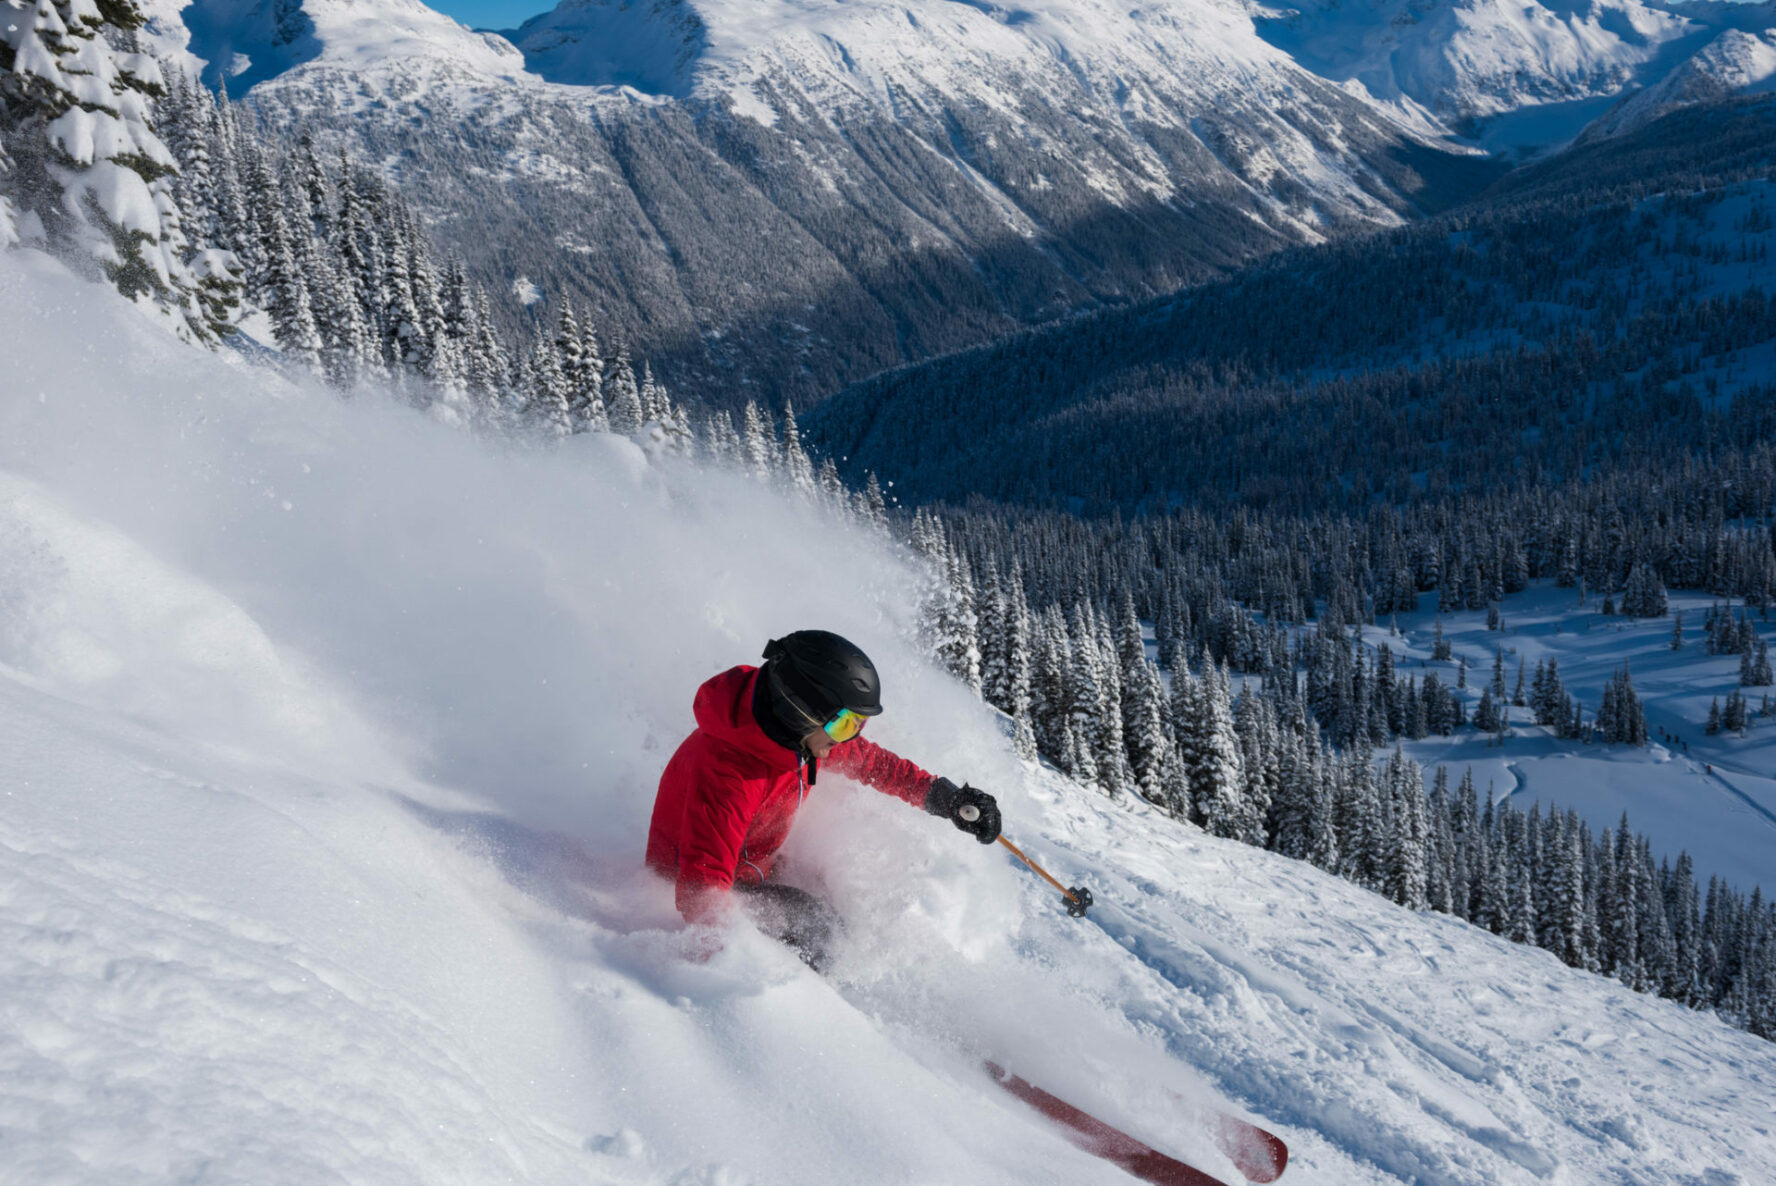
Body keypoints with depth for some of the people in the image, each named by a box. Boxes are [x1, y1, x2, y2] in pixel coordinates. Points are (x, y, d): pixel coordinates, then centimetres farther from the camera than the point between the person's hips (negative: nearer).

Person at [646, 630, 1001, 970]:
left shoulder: (810, 734, -12)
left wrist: (942, 795, 7)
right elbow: (702, 886, -43)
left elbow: (868, 760, 7)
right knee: (813, 922, -23)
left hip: (761, 869, 9)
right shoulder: (726, 771, -38)